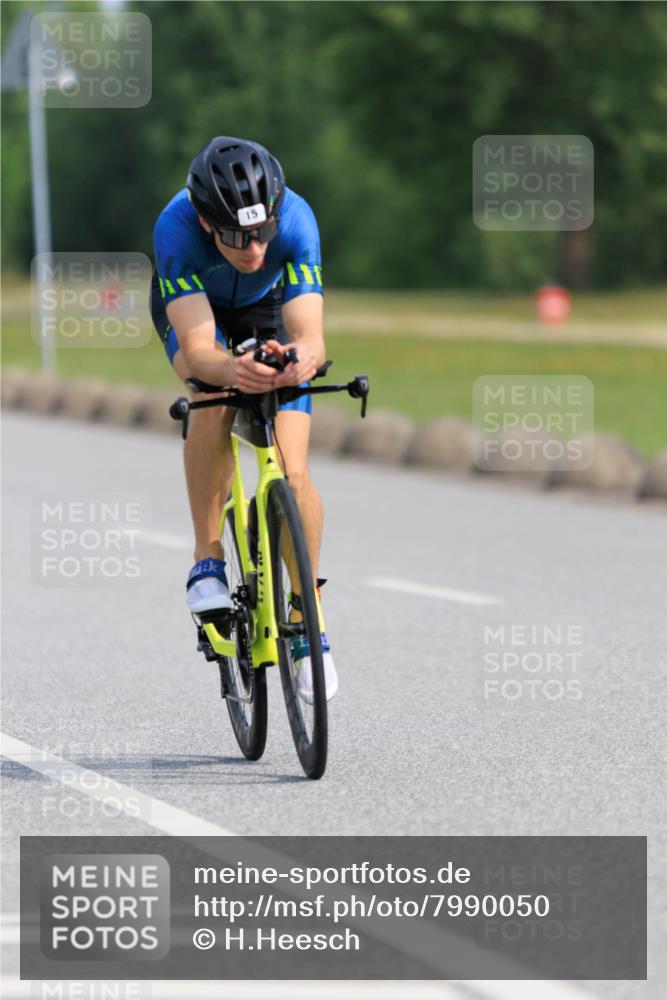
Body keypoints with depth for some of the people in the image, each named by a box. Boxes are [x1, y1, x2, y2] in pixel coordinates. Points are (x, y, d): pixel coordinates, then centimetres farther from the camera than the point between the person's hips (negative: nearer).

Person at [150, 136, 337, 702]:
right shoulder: (177, 226, -40)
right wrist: (231, 370, -68)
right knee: (214, 399, -35)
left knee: (292, 474, -12)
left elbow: (311, 335, -44)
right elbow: (197, 353, -46)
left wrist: (303, 356, -67)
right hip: (195, 308, -1)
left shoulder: (295, 220, -37)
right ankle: (208, 561, -20)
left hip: (270, 307, 1)